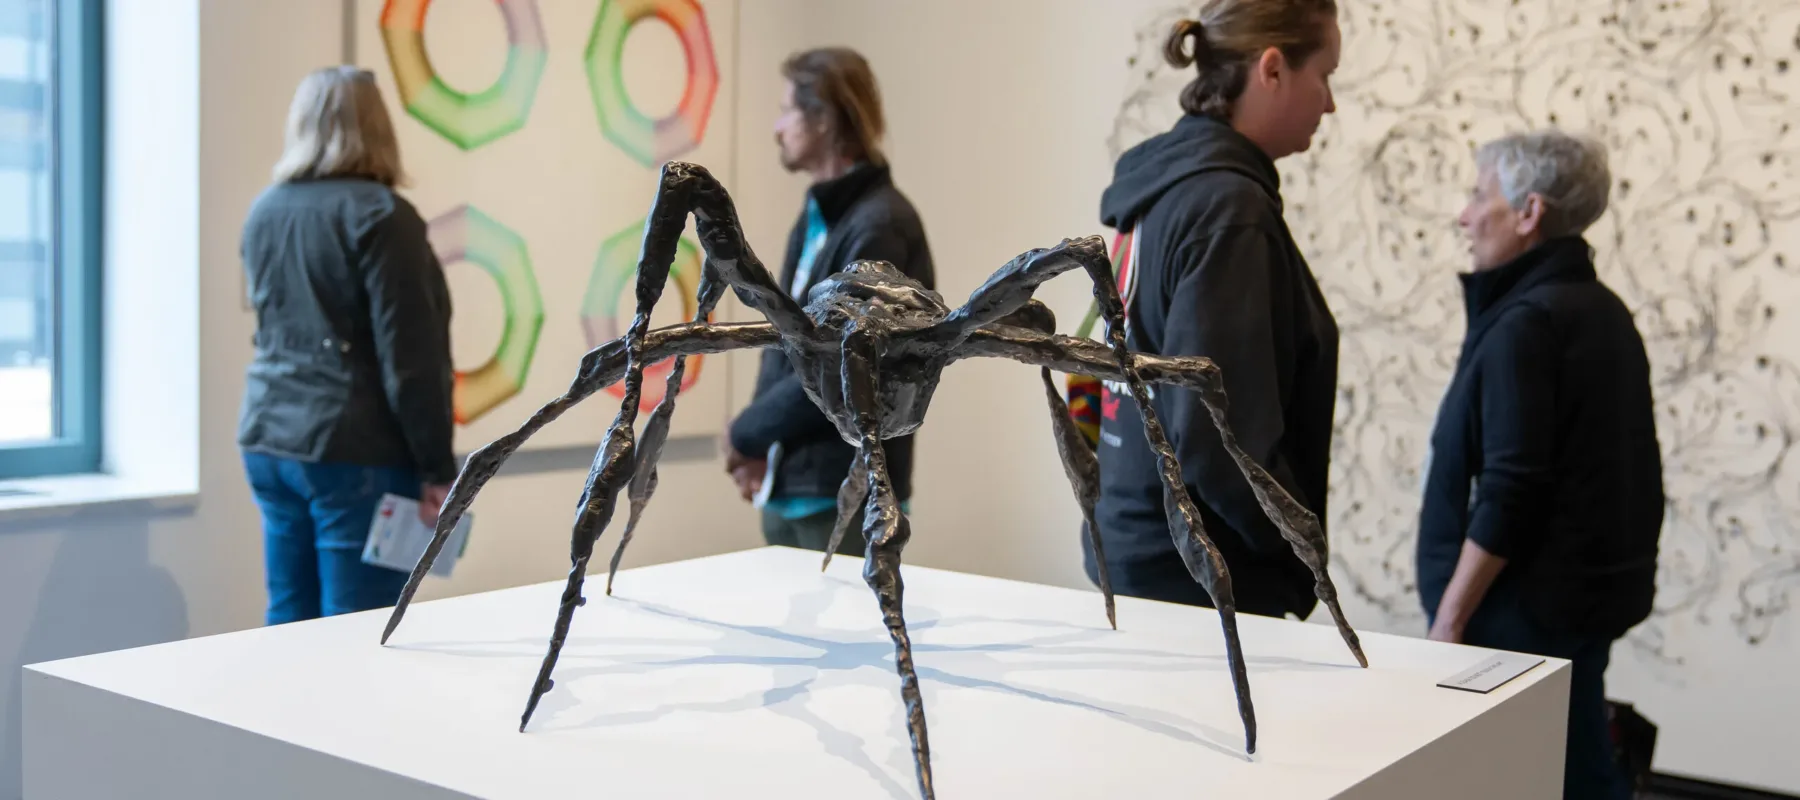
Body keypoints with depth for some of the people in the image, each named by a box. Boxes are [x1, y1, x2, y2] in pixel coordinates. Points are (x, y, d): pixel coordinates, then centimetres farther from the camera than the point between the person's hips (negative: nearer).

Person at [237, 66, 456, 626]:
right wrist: (437, 468, -12)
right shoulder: (377, 213, -12)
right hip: (355, 452, -7)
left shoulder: (263, 212, 10)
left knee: (289, 625, 12)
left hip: (269, 439, 7)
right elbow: (411, 356, -15)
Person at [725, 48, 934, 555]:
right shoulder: (816, 216, 13)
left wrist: (747, 434, -10)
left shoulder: (878, 225, -15)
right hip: (789, 485, 8)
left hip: (847, 496, -8)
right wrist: (760, 452, 1)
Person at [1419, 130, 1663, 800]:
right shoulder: (1601, 311, 12)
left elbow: (1508, 491, -22)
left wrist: (1450, 616, -17)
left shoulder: (1525, 323, -16)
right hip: (1594, 588, 9)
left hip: (1531, 605, -9)